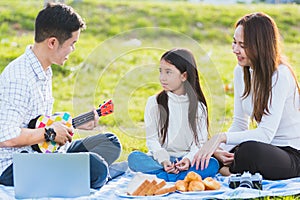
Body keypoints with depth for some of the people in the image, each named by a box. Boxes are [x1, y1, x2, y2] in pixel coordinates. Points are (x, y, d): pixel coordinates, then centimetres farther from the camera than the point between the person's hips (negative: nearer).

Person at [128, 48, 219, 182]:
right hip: (160, 159, 0)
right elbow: (152, 139, 1)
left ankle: (161, 177, -34)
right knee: (134, 158, -28)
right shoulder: (154, 103, 7)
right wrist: (163, 159, -17)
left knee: (212, 165, -28)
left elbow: (199, 141, 2)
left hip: (186, 160, 0)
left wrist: (189, 159, -18)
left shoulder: (198, 106, 7)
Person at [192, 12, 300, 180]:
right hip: (265, 147, 7)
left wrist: (222, 138, -33)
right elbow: (239, 123, 8)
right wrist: (219, 149, -11)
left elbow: (266, 133, -26)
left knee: (249, 150, -35)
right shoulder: (241, 71, 4)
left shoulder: (280, 75, -20)